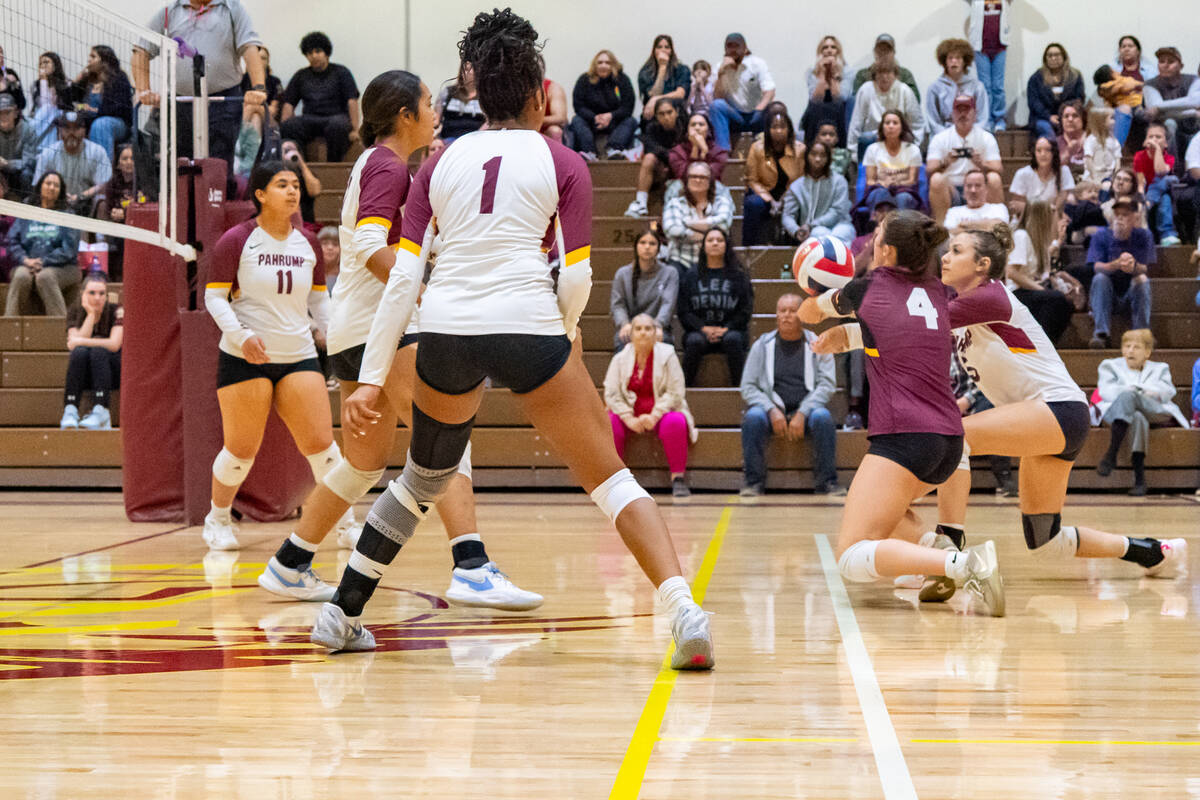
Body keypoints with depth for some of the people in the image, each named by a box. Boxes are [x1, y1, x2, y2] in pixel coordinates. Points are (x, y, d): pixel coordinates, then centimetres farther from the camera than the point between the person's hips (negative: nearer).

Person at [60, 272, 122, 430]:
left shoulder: (116, 311, -6)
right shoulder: (75, 313, 1)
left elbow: (115, 344, -20)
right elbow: (74, 343, -15)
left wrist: (81, 342, -18)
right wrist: (91, 314, -16)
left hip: (112, 372, -2)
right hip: (85, 375, 2)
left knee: (98, 351, -32)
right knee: (79, 352, -29)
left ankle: (100, 411, -45)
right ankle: (70, 411, -41)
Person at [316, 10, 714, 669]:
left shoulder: (441, 162, 15)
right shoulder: (561, 164, 8)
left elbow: (403, 275, 8)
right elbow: (576, 279, 1)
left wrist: (371, 378, 7)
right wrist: (566, 333, 22)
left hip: (445, 333, 3)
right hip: (527, 329, -3)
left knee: (424, 478, 25)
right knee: (609, 476, 5)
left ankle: (340, 615, 29)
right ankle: (685, 614, -10)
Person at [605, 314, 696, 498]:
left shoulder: (667, 355, -3)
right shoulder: (620, 359, 2)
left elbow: (675, 393, -9)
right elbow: (611, 393, -4)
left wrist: (654, 416, -21)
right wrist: (629, 418, -18)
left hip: (661, 412, -2)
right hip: (629, 413, 2)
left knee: (675, 422, -33)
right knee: (609, 423, -28)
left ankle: (678, 478, -24)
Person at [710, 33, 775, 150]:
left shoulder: (757, 63, -3)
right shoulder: (721, 67, 3)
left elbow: (770, 92, -16)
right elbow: (717, 97, -9)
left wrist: (759, 109, -35)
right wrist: (721, 72, -19)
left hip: (755, 117, -1)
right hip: (735, 118, 1)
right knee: (717, 105, -28)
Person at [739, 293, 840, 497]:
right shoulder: (762, 345, 7)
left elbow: (827, 384, -2)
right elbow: (748, 387, 4)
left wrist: (802, 413, -16)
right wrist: (772, 411, -14)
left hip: (806, 410, 0)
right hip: (770, 409, 0)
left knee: (823, 417, -33)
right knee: (753, 417, -32)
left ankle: (827, 483, -24)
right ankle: (753, 483, -26)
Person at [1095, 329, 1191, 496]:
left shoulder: (1159, 368, 32)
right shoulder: (1110, 365, 31)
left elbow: (1168, 391, 9)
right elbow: (1105, 391, 8)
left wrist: (1134, 391, -9)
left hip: (1155, 411, 0)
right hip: (1118, 411, 0)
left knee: (1128, 396, -36)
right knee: (1137, 418, -41)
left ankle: (1111, 455, -49)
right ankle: (1139, 479, -54)